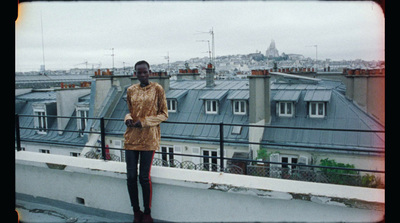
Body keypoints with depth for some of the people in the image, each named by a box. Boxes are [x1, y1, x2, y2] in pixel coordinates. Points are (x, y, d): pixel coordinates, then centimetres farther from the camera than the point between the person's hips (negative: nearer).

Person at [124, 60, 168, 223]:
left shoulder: (157, 89, -1)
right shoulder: (131, 90, 10)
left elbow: (164, 114, 0)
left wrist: (144, 122, -12)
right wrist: (128, 118, -2)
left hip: (149, 138, -4)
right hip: (131, 137, 4)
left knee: (144, 177, -3)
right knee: (131, 177, 4)